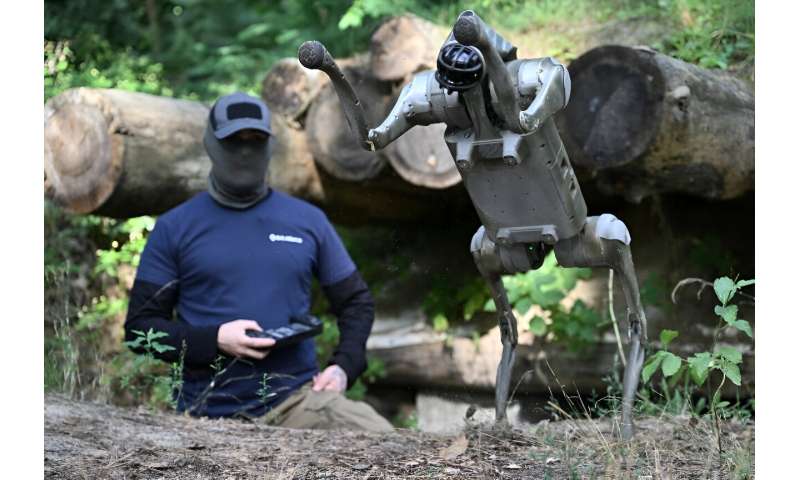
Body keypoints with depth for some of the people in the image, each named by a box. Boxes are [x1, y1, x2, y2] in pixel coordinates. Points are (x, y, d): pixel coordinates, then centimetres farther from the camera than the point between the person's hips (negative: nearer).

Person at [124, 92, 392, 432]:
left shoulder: (308, 220, 11)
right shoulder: (174, 228, 5)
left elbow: (356, 302, 18)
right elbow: (140, 327, 3)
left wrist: (343, 366, 0)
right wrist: (215, 340, -13)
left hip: (298, 397, 1)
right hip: (211, 412, -1)